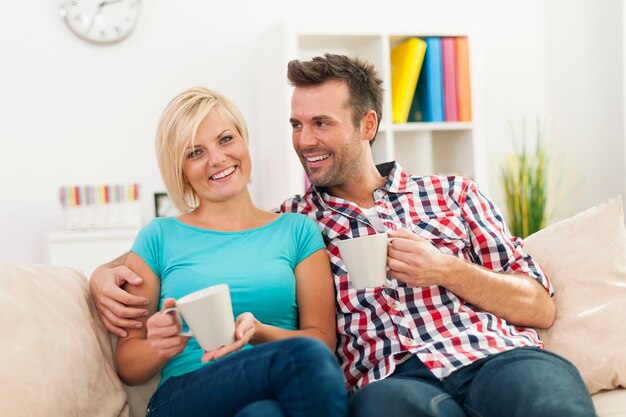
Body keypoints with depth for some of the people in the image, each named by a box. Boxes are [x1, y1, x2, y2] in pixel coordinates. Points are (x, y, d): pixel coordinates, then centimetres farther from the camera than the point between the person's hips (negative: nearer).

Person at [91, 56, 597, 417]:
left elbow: (541, 307, 14)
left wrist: (446, 269, -1)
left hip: (499, 354, 1)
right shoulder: (290, 222, 18)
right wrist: (110, 271, 1)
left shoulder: (454, 194, 19)